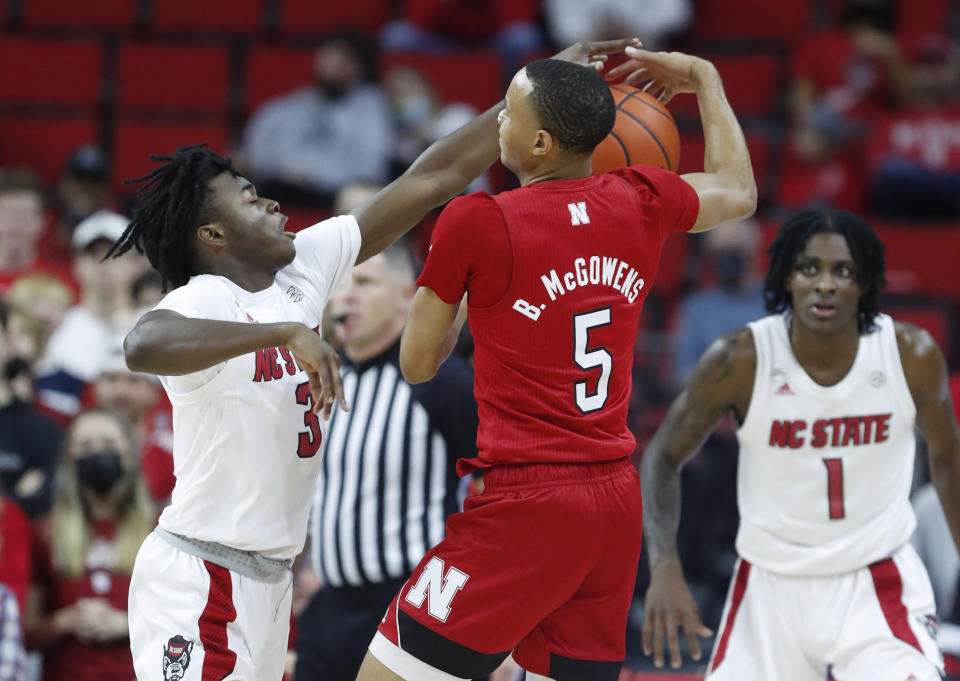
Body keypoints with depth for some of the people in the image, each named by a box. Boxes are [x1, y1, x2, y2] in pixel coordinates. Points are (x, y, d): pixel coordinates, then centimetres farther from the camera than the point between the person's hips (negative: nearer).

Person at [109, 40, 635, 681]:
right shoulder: (202, 301, -17)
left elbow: (430, 181, 10)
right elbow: (143, 345, -42)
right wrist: (286, 332, -44)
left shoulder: (303, 269, 6)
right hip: (198, 576, -9)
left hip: (269, 578, 9)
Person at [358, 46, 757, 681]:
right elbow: (738, 190, 30)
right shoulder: (641, 202, 6)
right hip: (618, 500, 7)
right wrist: (704, 78, 41)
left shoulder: (477, 224, -9)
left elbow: (418, 363, 4)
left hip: (526, 505, -7)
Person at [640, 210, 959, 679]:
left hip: (877, 584, -1)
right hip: (771, 584, 1)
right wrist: (665, 567, -20)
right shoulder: (739, 361, -15)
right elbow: (662, 459, -5)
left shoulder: (912, 356, -11)